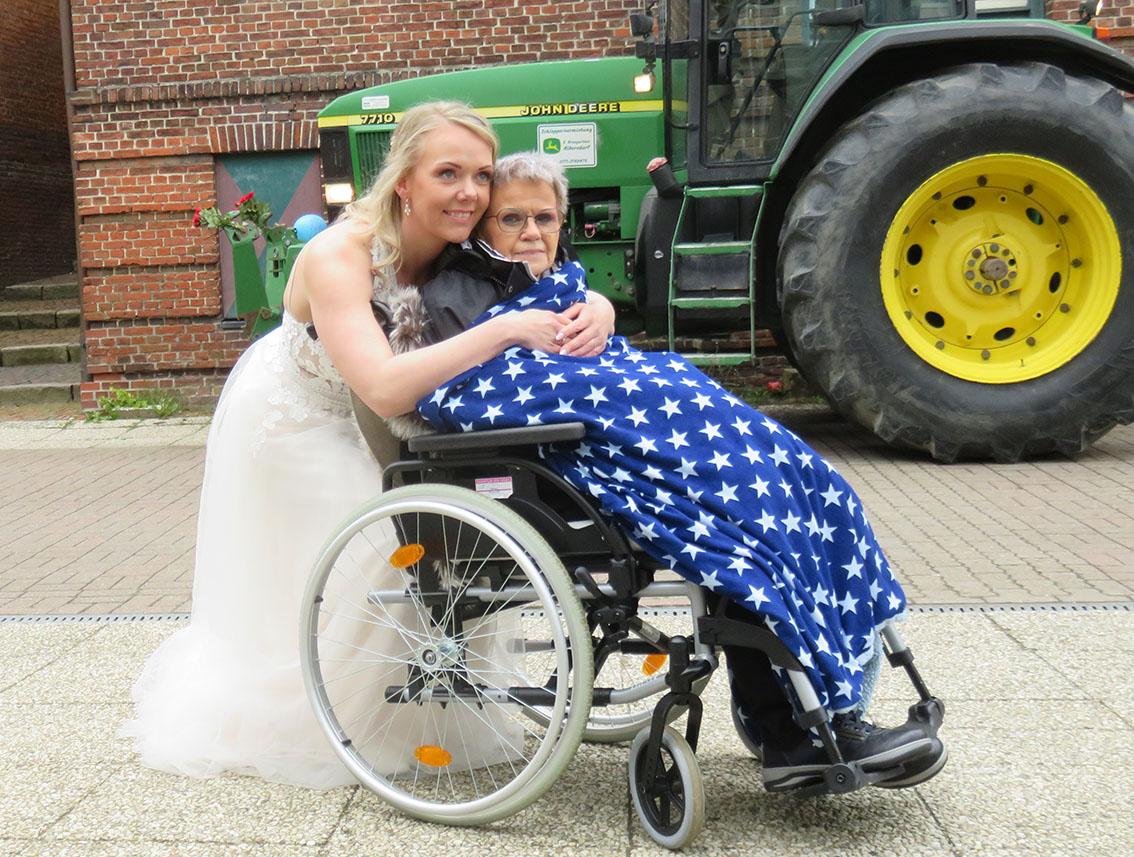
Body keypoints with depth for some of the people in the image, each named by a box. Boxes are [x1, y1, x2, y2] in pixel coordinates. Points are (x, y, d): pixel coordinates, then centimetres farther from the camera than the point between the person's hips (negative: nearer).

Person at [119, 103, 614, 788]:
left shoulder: (463, 254, -18)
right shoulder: (339, 255, -36)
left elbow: (566, 292, -15)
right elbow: (386, 389, -49)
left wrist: (595, 312, -40)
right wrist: (504, 330, -53)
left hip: (344, 424, 7)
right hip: (285, 419, -7)